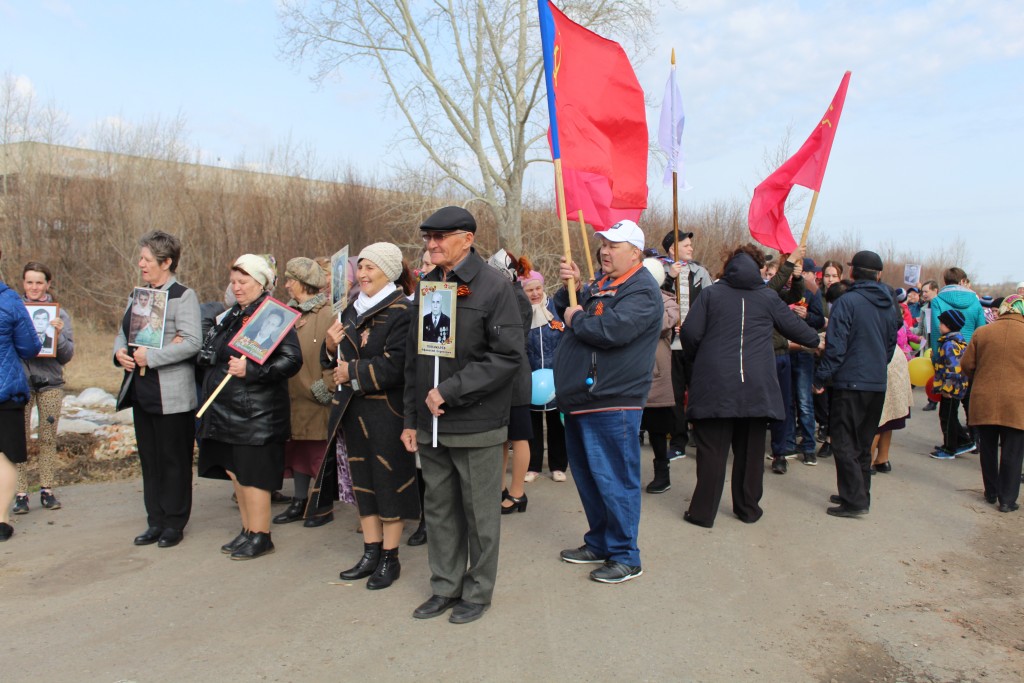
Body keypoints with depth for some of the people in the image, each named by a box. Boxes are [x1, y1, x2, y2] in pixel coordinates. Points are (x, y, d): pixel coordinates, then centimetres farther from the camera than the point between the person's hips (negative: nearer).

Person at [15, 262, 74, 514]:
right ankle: (21, 494, 3)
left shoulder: (59, 314, 5)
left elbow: (67, 356, 2)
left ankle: (47, 490, 13)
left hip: (50, 382, 0)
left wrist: (58, 335, -16)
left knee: (48, 438, 4)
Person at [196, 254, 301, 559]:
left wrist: (251, 370, -26)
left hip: (256, 413, -8)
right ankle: (248, 530, 29)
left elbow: (292, 360, -21)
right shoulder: (228, 317, 15)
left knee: (251, 474, -2)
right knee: (234, 471, 15)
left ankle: (260, 536, 12)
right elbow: (208, 356, 21)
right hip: (226, 409, 9)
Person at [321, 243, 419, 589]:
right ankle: (371, 553, 27)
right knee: (363, 480, 14)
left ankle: (390, 558, 17)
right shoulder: (353, 310, 11)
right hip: (353, 409, 8)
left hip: (387, 411, -8)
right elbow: (337, 360, 16)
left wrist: (352, 372, -13)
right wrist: (331, 346, -6)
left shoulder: (402, 311, -13)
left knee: (390, 481, 3)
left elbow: (394, 366, -22)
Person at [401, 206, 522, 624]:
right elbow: (413, 358, 14)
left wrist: (450, 391, -19)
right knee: (439, 509, 14)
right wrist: (411, 418, 11)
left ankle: (477, 592, 24)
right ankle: (445, 588, 30)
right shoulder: (426, 286, 10)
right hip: (431, 424, 6)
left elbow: (508, 355, -15)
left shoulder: (494, 287, -9)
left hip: (476, 423, -5)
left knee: (480, 513, 7)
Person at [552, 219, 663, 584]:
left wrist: (577, 319, -12)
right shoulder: (600, 284, 17)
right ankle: (599, 543, 34)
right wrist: (569, 288, -1)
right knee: (586, 476, 18)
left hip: (611, 404, -10)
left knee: (613, 480, -2)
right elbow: (564, 310, 17)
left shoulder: (642, 291, -12)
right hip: (580, 400, 10)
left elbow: (614, 330, -27)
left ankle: (625, 557, 12)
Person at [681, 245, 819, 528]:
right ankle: (748, 508, 24)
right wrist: (816, 339, 36)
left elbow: (690, 333, -6)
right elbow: (794, 327, 15)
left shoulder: (712, 293, 1)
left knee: (712, 449, 2)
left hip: (715, 384, -1)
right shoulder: (768, 297, 5)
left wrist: (697, 358, 13)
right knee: (750, 450, 13)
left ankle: (703, 511, 5)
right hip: (756, 387, 2)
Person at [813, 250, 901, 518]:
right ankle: (859, 495, 24)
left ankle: (854, 500, -4)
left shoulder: (847, 302, -12)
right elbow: (891, 344, 18)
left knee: (843, 443, -1)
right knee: (863, 443, 16)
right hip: (878, 383, 7)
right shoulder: (889, 305, 9)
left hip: (850, 383, -7)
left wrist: (821, 377, -10)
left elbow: (836, 346, -17)